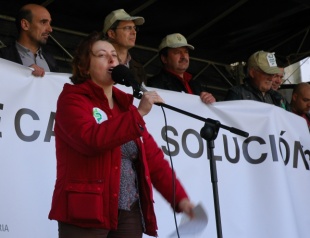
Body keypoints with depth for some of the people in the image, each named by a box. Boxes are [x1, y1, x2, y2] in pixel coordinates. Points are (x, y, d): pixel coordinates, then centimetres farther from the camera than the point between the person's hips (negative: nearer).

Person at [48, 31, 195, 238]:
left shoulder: (125, 105, 18)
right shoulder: (73, 98, -1)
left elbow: (153, 157, 13)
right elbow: (91, 139, -21)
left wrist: (180, 197, 3)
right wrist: (138, 114, -18)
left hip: (130, 213, 6)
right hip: (86, 212, -6)